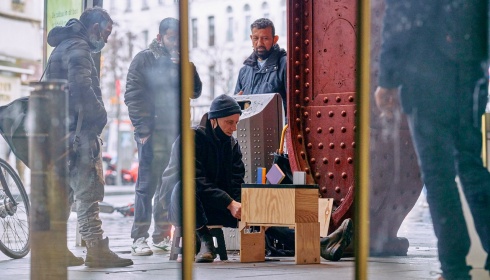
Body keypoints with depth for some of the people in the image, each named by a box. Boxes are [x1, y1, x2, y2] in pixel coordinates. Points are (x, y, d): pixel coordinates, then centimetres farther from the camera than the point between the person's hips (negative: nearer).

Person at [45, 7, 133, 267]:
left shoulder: (66, 46, 23)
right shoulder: (77, 48, -11)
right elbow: (81, 85, -26)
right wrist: (99, 113, -17)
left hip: (63, 132, 10)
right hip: (78, 131, -10)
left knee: (64, 190, 13)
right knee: (88, 190, -10)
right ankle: (96, 249, -11)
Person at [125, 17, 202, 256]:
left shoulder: (182, 62, 16)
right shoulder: (144, 59, 1)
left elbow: (195, 91, 10)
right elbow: (133, 96, -5)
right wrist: (142, 129, -13)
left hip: (176, 130, 5)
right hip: (153, 131, -5)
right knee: (147, 184, -7)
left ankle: (162, 236, 14)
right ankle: (139, 238, -6)